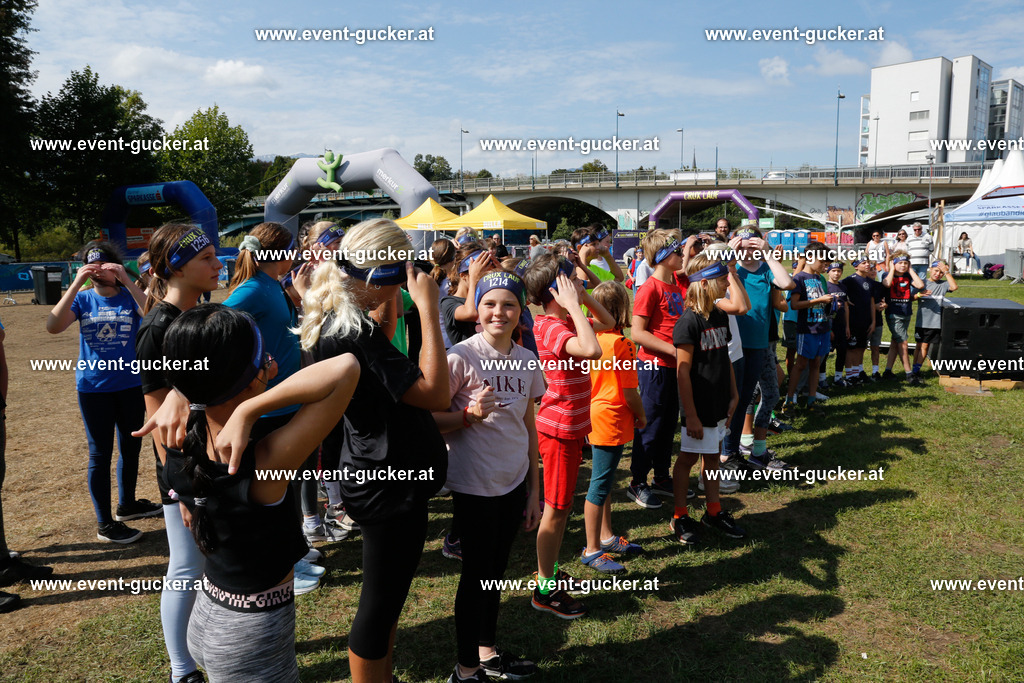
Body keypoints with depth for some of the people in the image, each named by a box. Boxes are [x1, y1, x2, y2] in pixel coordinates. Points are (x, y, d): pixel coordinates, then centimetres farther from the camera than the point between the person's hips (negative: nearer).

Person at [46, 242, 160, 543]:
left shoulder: (129, 297, -3)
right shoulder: (83, 299, -1)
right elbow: (53, 326, -18)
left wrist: (126, 280, -27)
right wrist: (76, 284, -21)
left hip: (131, 385, 1)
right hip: (93, 388, -1)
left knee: (130, 446, 16)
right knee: (100, 453, 4)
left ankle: (127, 505, 36)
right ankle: (105, 524, 13)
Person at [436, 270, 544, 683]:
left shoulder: (526, 361, 2)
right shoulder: (461, 357, -13)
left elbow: (529, 427, 9)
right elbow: (430, 419, -11)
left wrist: (534, 491, 10)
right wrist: (470, 414, -29)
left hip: (514, 482, 5)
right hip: (474, 484, -5)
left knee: (496, 570, 17)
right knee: (476, 572, 5)